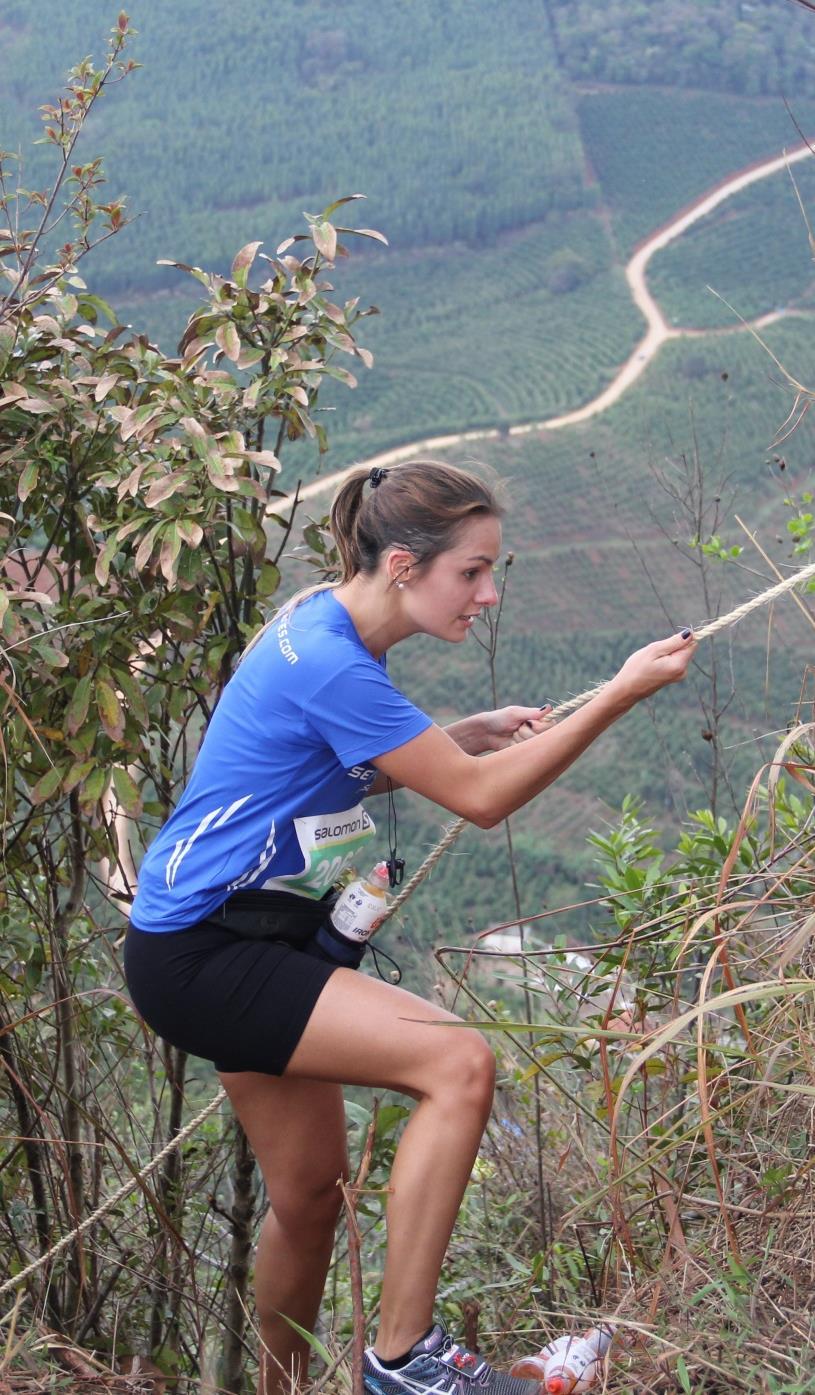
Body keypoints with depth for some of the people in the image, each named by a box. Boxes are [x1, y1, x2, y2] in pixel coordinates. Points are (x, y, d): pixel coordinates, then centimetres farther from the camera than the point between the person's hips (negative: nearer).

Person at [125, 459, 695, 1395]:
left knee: (310, 1192, 16)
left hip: (238, 946, 10)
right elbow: (479, 798, -20)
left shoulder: (327, 627, 7)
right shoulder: (325, 663, -24)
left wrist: (463, 737, 8)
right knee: (458, 1065, -21)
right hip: (198, 958, -10)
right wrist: (621, 694, -19)